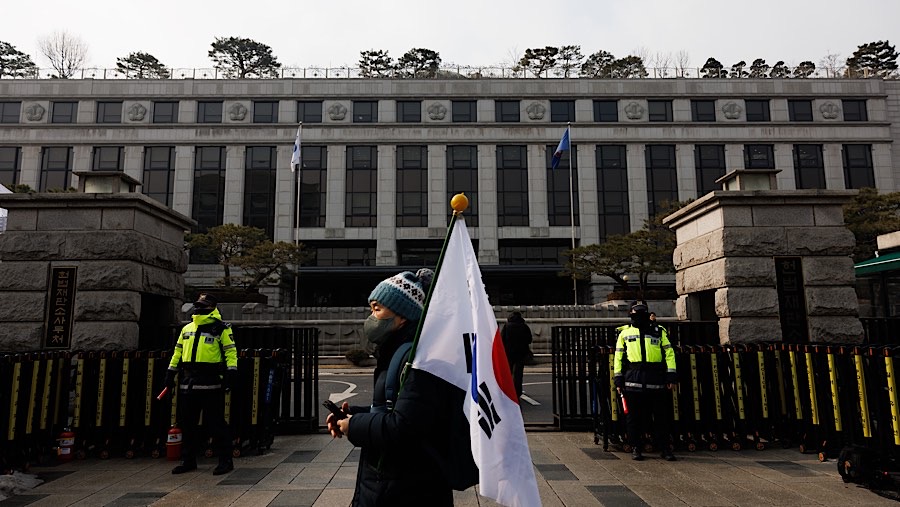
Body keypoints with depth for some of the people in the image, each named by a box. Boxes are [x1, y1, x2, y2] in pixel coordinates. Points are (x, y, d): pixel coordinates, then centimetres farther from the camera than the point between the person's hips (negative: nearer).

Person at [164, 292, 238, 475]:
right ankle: (188, 460, 26)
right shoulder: (186, 329, 17)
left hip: (211, 383, -6)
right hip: (188, 383, 6)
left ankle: (225, 460, 5)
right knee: (187, 422, 12)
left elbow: (230, 351, -6)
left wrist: (231, 372, -16)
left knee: (215, 422, -4)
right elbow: (178, 351, 23)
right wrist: (171, 372, 19)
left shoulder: (221, 329, -1)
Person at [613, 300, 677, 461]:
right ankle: (635, 448, 15)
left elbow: (669, 353, 9)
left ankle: (664, 448, 16)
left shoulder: (659, 331, 14)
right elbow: (618, 356, 10)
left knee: (661, 416, 4)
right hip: (633, 380, 0)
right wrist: (618, 379, 2)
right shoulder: (625, 333, 12)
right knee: (634, 416, 4)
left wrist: (671, 375, -1)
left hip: (656, 380, 1)